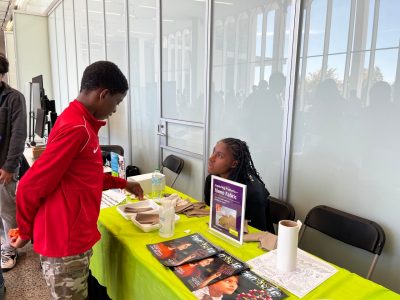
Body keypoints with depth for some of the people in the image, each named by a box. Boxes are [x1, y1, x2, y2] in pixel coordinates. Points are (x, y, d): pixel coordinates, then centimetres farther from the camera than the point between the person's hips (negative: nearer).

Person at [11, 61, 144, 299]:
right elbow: (31, 186, -21)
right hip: (65, 244, -9)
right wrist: (26, 232, -5)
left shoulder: (82, 123, 9)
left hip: (75, 238, 9)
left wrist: (122, 183, 19)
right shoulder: (76, 128, -24)